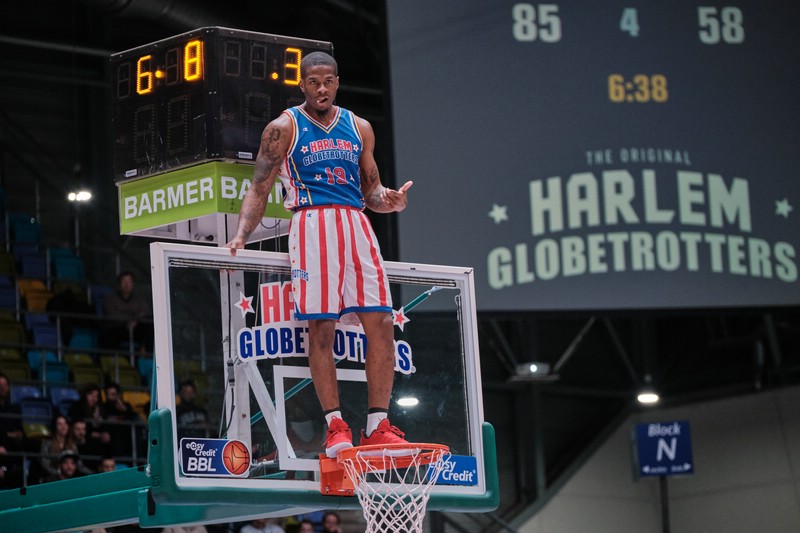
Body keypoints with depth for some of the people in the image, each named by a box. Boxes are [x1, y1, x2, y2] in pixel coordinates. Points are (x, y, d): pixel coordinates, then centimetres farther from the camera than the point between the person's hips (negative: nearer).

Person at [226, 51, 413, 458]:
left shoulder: (359, 128, 18)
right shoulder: (284, 128, 7)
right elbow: (259, 189, 6)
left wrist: (388, 201, -1)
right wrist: (241, 235, -8)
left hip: (356, 224, 4)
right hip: (312, 223, -4)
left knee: (381, 324, -5)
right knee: (321, 328, -9)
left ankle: (378, 426, 0)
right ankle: (336, 427, -6)